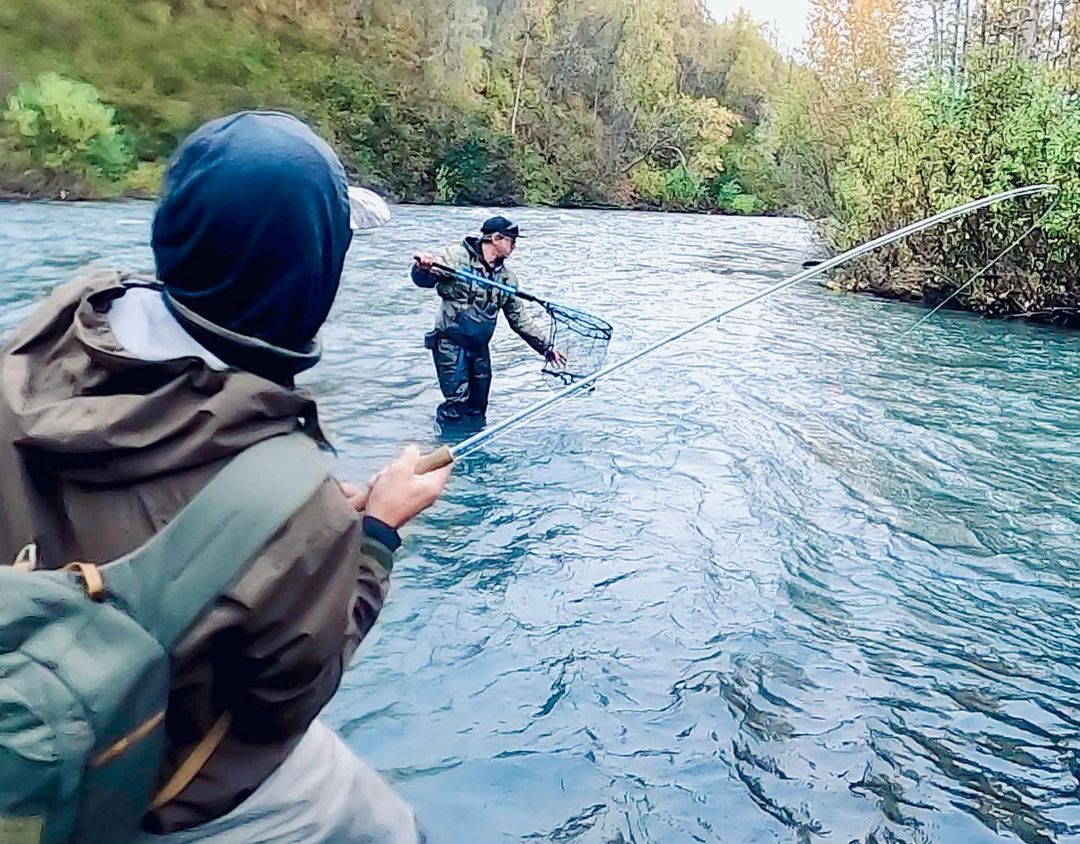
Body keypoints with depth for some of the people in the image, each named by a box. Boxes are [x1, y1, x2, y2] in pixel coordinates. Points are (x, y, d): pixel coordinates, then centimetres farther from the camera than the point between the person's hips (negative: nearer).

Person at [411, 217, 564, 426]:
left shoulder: (507, 277, 9)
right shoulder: (459, 256, -10)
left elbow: (519, 318, 17)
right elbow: (423, 280, -20)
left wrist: (546, 347, 16)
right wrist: (423, 268, -45)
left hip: (479, 348, 7)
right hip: (451, 343, -6)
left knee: (477, 408, 10)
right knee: (457, 403, -12)